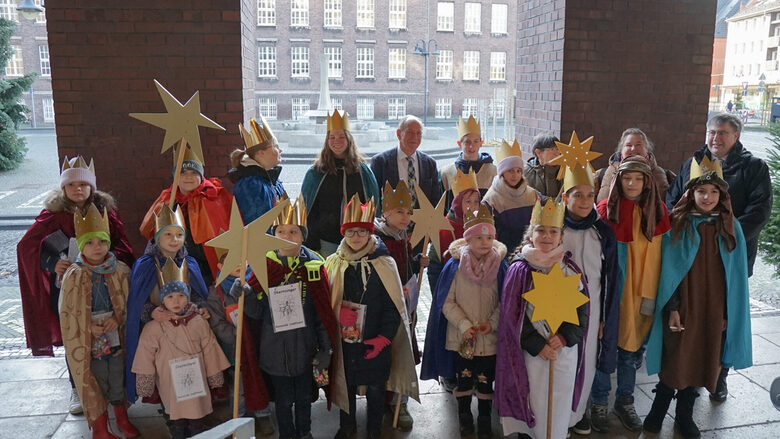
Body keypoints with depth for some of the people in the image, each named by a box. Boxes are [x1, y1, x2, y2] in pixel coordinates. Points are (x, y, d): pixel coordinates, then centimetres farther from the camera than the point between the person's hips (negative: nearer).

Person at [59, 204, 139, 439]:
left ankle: (122, 418, 33)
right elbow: (67, 312, -4)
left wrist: (117, 319, -12)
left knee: (118, 377, 13)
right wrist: (90, 327, -14)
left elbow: (130, 302, 3)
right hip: (87, 340, -2)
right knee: (94, 382, 8)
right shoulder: (73, 275, -8)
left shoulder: (120, 270, -3)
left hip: (117, 335, 2)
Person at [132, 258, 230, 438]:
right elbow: (146, 358, -4)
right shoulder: (153, 328, -7)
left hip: (196, 383, 1)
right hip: (171, 386, -1)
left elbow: (210, 353, 5)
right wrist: (144, 383, -2)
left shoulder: (198, 323, -3)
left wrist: (215, 378, 10)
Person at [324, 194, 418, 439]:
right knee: (345, 384, 16)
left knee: (375, 387, 11)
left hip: (375, 342, -2)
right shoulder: (333, 263, -1)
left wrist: (384, 337, -14)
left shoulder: (384, 264, -8)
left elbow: (393, 305, -7)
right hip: (343, 339, 2)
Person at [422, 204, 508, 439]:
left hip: (489, 337, 1)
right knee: (463, 378, 14)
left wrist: (493, 323, -12)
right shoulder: (454, 266, -8)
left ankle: (485, 420, 30)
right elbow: (447, 302, -6)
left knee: (485, 380, 10)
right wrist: (464, 325, -16)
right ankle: (464, 417, 34)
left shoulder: (500, 266, -5)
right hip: (461, 337, 0)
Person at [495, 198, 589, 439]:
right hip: (532, 351, -3)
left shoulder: (570, 269, 4)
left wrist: (565, 336, -11)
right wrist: (537, 345, -11)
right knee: (534, 403, 2)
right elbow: (513, 314, -7)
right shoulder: (520, 270, -6)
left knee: (560, 406, 10)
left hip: (566, 349, 3)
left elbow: (582, 308, 4)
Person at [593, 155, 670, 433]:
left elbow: (656, 257, 0)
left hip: (638, 294, 2)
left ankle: (625, 401, 30)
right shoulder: (605, 210, -7)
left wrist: (650, 295, -3)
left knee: (631, 349, 12)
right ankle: (599, 403, 23)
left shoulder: (657, 212, -1)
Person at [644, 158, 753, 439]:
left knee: (701, 360, 10)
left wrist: (729, 313, 1)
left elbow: (736, 273, 4)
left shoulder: (730, 227, 1)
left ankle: (684, 416, 27)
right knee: (675, 360, 4)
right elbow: (669, 269, -5)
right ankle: (657, 412, 22)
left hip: (713, 308, 2)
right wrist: (672, 308, -10)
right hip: (682, 305, -2)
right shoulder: (678, 225, -5)